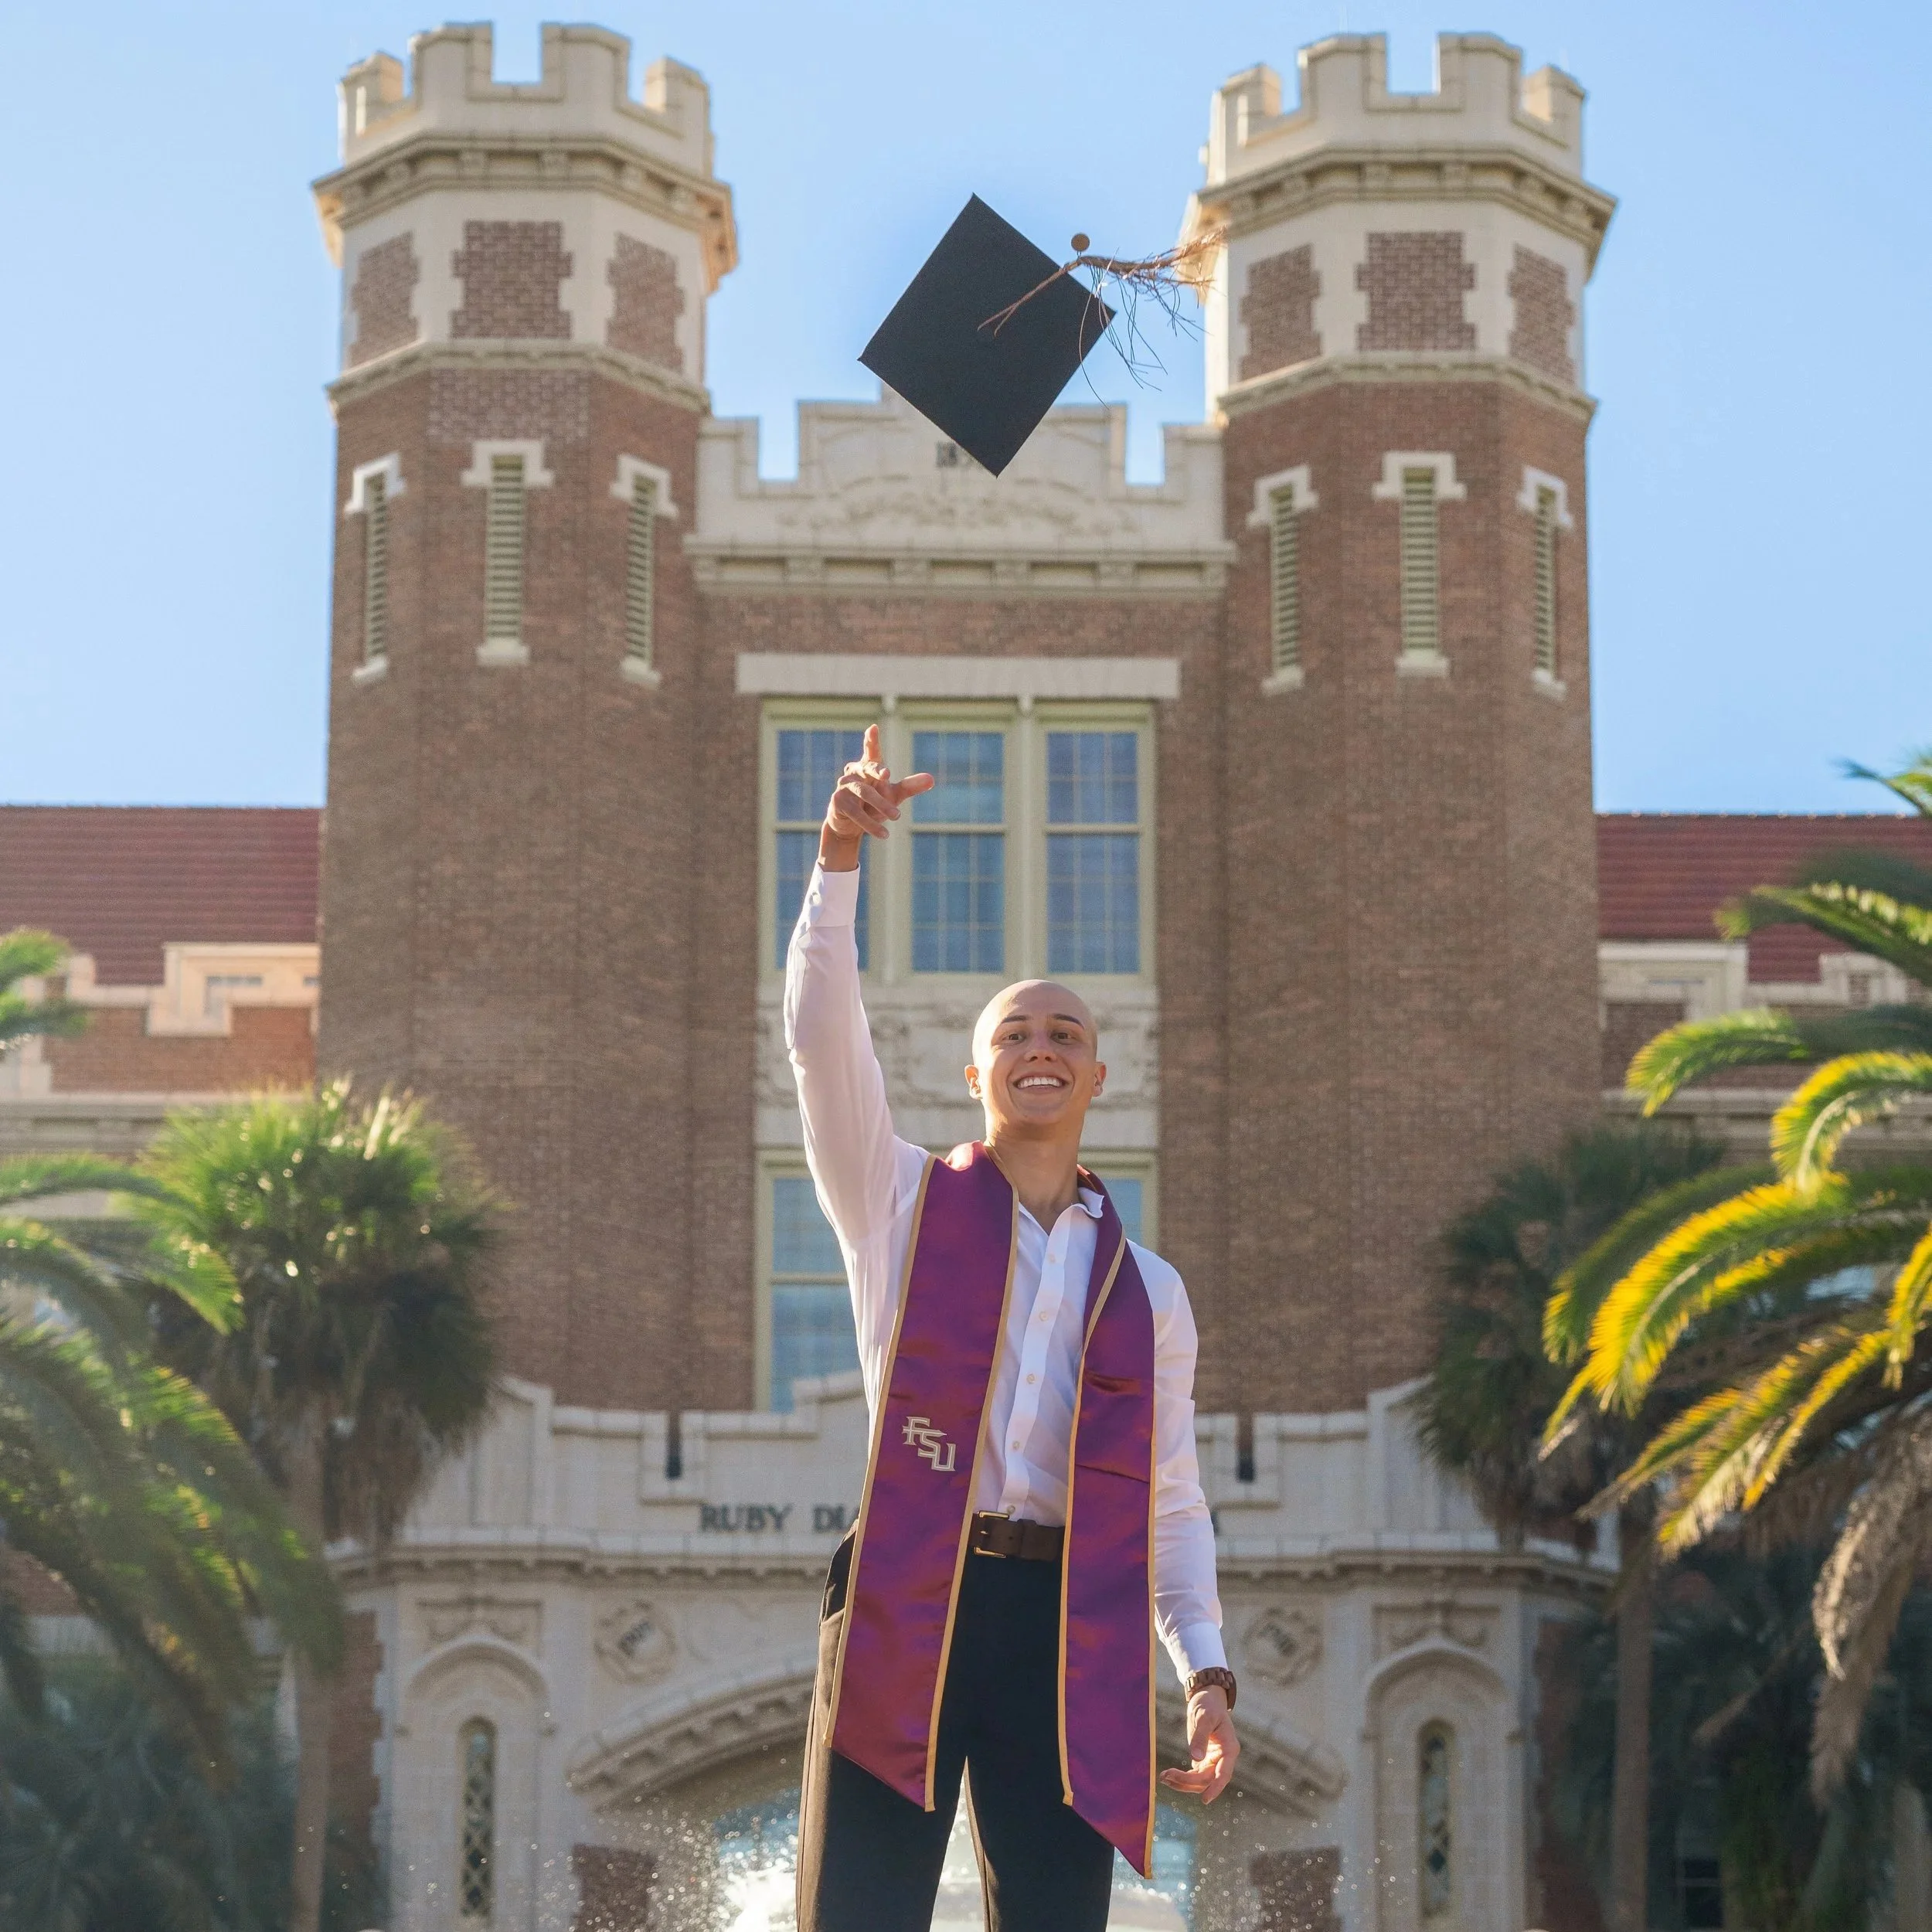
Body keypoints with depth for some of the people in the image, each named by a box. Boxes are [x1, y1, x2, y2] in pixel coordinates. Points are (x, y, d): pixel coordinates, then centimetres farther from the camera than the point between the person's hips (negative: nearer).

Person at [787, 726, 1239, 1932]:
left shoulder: (1148, 1290, 19)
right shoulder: (903, 1205, 13)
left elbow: (1171, 1502, 18)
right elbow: (824, 1040, -2)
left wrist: (1209, 1677, 6)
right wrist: (841, 858, -14)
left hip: (1073, 1637, 2)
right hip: (907, 1611, -2)